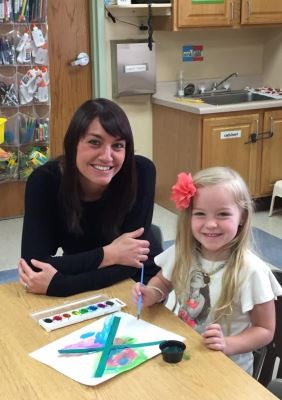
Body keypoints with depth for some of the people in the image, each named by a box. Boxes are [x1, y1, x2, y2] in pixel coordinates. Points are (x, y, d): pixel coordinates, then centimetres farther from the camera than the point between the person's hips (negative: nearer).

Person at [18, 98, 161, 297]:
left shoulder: (141, 173, -23)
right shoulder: (44, 181, -21)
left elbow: (129, 262, -24)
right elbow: (33, 265, -26)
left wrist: (58, 284, -32)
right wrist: (107, 255, -28)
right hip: (83, 290, 0)